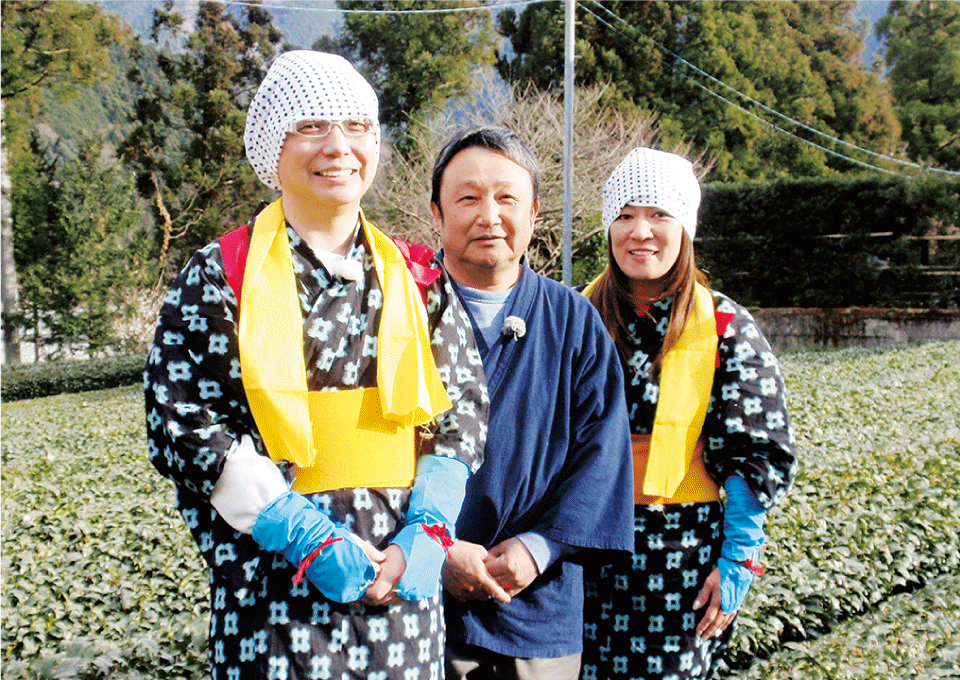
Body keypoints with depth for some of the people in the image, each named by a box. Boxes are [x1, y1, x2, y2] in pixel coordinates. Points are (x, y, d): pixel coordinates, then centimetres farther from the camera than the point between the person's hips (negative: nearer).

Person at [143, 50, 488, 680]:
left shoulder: (418, 279, 8)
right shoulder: (219, 279, -2)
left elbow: (466, 409, 7)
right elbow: (180, 426, -7)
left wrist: (425, 535, -8)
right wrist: (312, 540, -15)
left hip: (403, 578, 3)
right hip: (272, 583, -3)